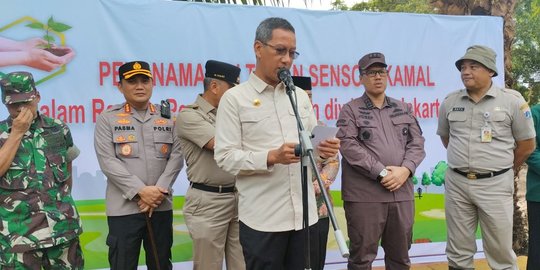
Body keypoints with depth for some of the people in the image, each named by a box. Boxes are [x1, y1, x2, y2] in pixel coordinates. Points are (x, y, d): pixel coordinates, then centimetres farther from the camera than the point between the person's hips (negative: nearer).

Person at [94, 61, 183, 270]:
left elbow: (176, 157, 2)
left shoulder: (168, 117, 10)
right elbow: (108, 162, -8)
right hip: (124, 208, -2)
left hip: (161, 206, 3)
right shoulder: (108, 119, 1)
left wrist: (160, 190, -11)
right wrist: (140, 191, -16)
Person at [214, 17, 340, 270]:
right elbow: (225, 157, -9)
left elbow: (312, 144, 16)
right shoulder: (234, 98, -2)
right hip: (262, 218, -4)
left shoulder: (301, 96, 14)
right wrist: (272, 157, -21)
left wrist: (322, 150, -7)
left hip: (305, 214, 5)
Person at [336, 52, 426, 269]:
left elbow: (417, 142, 9)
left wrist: (405, 169, -10)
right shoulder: (350, 110, 2)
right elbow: (349, 146, -10)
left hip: (402, 193, 4)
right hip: (364, 195, -4)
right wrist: (381, 173, -15)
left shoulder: (404, 109, 16)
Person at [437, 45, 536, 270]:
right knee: (458, 251, 11)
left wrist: (506, 170, 11)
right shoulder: (450, 102, 3)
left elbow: (527, 144, 3)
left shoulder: (512, 100, -5)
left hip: (495, 185, -3)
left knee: (501, 251, 5)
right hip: (456, 183, 3)